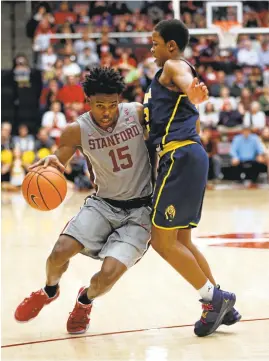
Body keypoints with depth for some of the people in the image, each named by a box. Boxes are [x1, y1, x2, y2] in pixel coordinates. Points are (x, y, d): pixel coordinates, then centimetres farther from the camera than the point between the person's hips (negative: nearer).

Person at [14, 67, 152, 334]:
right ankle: (49, 291, 19)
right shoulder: (77, 131, -10)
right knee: (60, 251, -19)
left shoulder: (139, 113, -13)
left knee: (109, 273, -20)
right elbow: (57, 165, -1)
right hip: (104, 203, 2)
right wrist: (50, 162, -25)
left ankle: (85, 300, 20)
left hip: (140, 210, -2)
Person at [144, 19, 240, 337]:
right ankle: (221, 306, 15)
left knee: (162, 241, -9)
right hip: (186, 157, 10)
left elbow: (186, 81, -30)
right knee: (180, 241, 13)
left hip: (180, 156, -10)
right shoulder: (167, 76, 28)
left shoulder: (173, 66, -3)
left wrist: (193, 93, -53)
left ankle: (214, 298, -3)